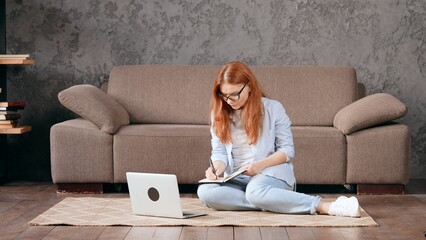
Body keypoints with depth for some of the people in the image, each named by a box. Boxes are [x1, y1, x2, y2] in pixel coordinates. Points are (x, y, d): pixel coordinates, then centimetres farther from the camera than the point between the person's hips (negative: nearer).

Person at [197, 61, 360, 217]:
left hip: (271, 173, -4)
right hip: (235, 180, 4)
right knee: (204, 191, -31)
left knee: (256, 191, -42)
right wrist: (218, 168, -14)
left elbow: (288, 150, 0)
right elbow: (219, 152, 10)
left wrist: (260, 165, -17)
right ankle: (275, 203, -31)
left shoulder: (272, 108, 0)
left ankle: (326, 207, -38)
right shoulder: (219, 113, 10)